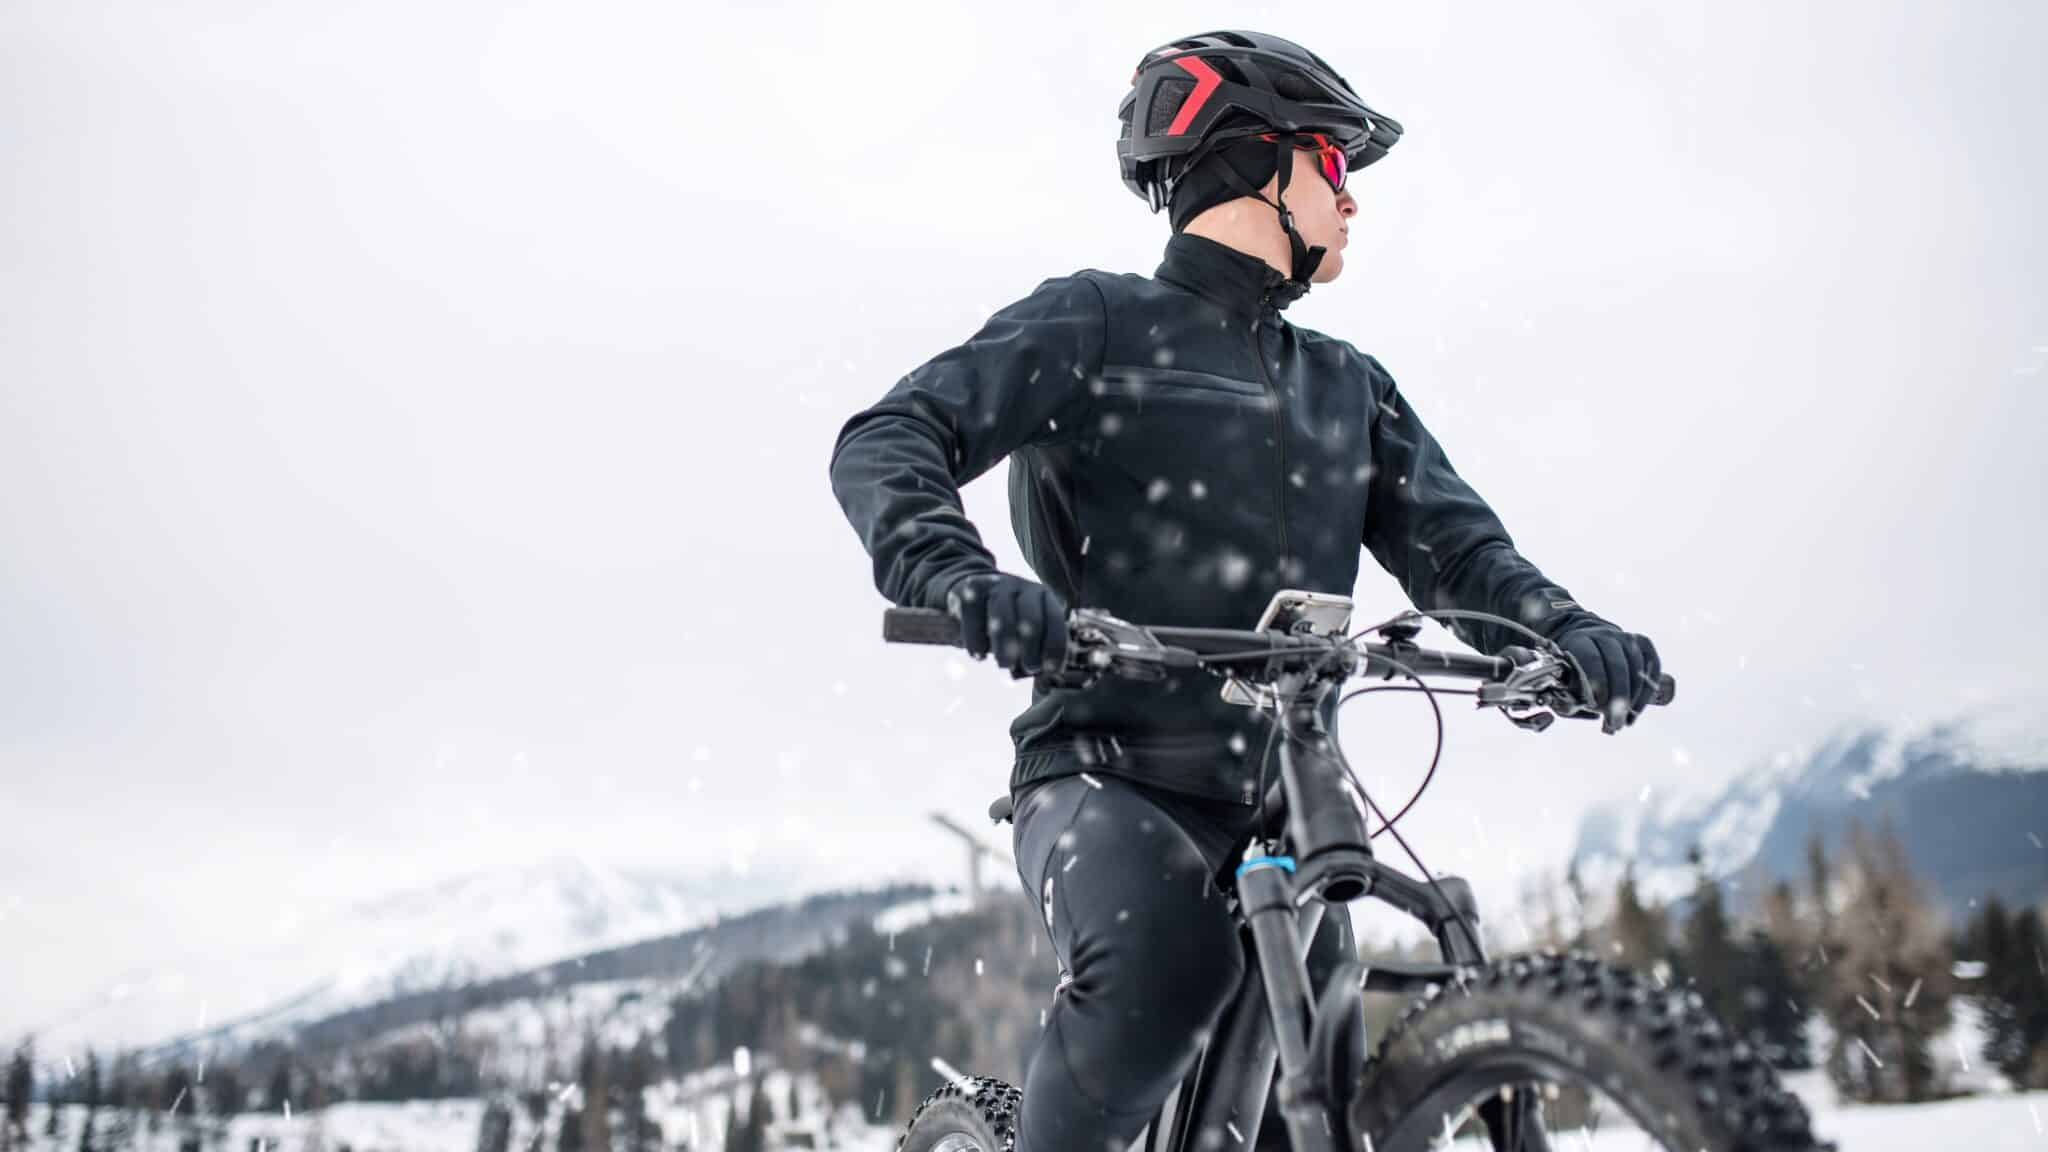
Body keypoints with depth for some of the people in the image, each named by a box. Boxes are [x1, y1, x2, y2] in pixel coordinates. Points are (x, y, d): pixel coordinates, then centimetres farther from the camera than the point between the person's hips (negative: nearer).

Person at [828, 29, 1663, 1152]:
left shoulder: (1350, 386, 22)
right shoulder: (1102, 322, 3)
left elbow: (1454, 546, 10)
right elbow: (888, 439, -7)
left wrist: (1568, 629, -13)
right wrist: (954, 575, -30)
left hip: (1282, 804, 6)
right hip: (1110, 774, -5)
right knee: (1167, 963, -35)